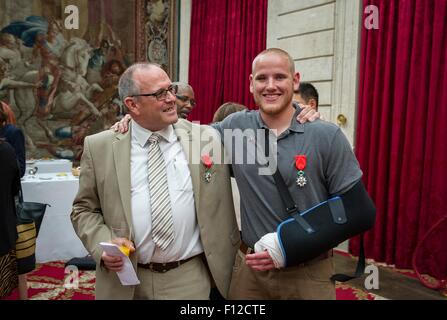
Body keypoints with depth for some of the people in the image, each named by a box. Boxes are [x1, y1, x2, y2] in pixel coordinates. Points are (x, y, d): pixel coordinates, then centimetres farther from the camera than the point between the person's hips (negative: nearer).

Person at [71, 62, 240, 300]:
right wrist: (104, 244, -11)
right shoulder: (100, 147, -3)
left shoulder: (207, 138, -3)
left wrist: (227, 266, 5)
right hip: (125, 281, 1)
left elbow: (223, 209, 4)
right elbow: (84, 209, 5)